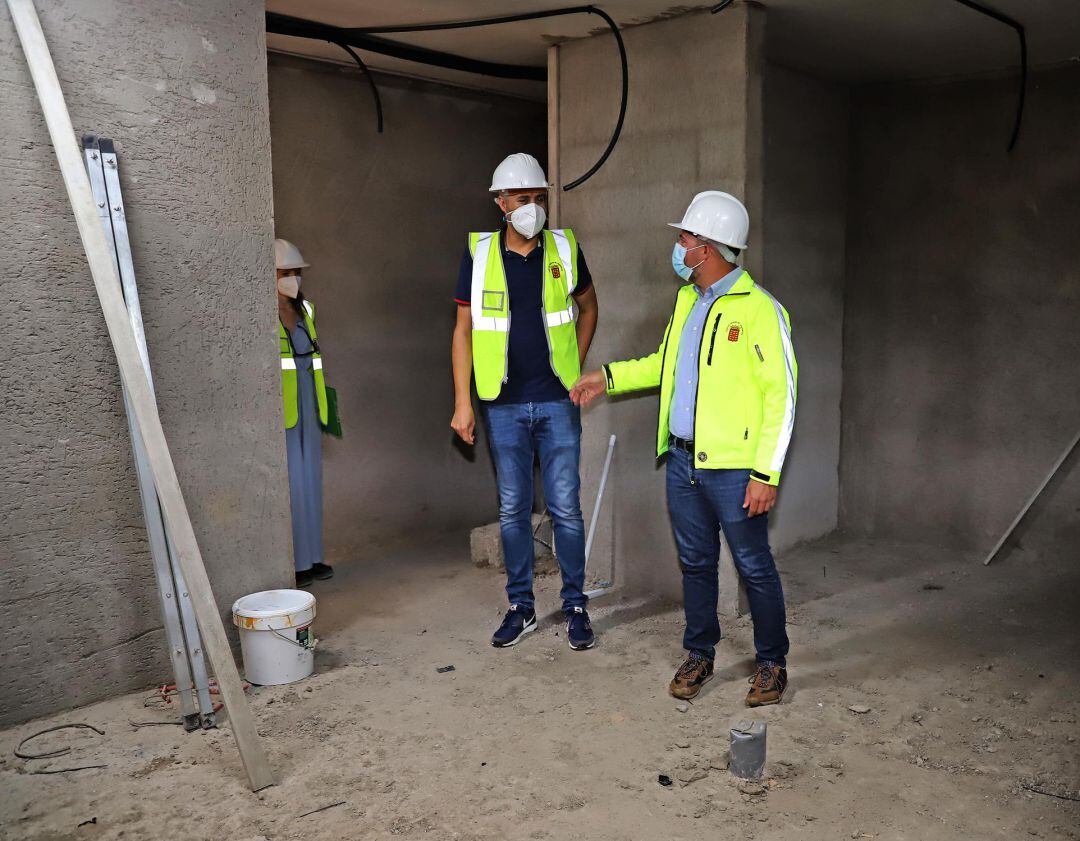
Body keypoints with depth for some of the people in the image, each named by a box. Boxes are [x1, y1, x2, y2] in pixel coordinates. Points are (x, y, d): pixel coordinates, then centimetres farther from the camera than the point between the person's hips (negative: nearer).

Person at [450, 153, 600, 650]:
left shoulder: (564, 248, 2)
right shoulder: (479, 253, 0)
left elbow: (587, 306, 18)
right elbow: (463, 329, 2)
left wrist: (576, 367, 10)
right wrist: (462, 403, -2)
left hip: (557, 402, 0)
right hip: (503, 404, 0)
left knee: (565, 507, 1)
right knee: (512, 509, 8)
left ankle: (575, 605, 16)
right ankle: (521, 607, 22)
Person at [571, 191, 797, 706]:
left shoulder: (758, 309, -13)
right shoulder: (687, 299, 11)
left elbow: (781, 395, -15)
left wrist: (766, 474, -18)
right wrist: (609, 377, 20)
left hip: (734, 467, -7)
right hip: (682, 459, 7)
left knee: (754, 568, 6)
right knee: (695, 563, 16)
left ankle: (772, 664, 24)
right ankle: (699, 655, 32)